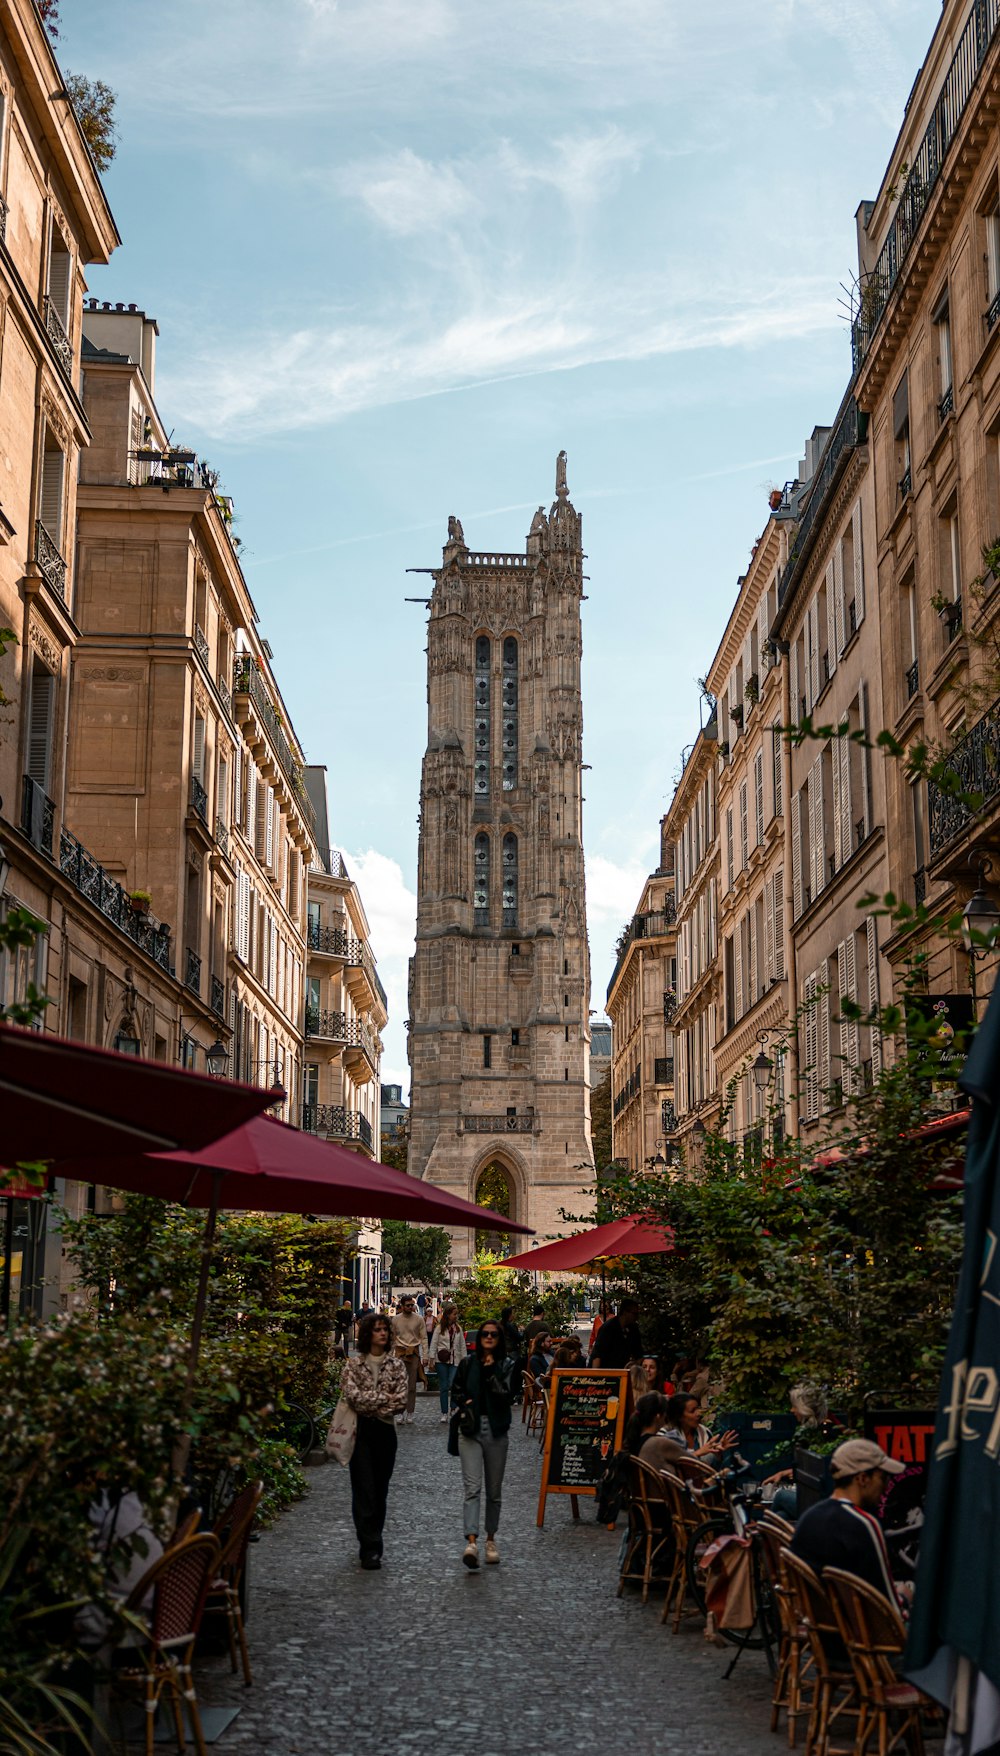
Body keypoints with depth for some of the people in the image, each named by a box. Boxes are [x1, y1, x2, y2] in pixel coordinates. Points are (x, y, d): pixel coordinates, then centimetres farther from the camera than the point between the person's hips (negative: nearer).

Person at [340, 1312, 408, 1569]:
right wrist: (384, 1398, -11)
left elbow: (401, 1401, -5)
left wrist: (369, 1405, -10)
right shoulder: (354, 1363, 0)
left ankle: (372, 1543, 21)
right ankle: (370, 1550, -7)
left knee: (380, 1489, 8)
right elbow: (352, 1394, -13)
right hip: (360, 1432, -2)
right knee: (364, 1489, -6)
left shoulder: (396, 1365, 4)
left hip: (385, 1430, 2)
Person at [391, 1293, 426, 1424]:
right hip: (400, 1352, 0)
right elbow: (392, 1338, 10)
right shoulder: (396, 1319, 4)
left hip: (414, 1352, 0)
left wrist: (425, 1355, -3)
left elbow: (424, 1338, 4)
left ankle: (410, 1413, 10)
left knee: (412, 1385, 3)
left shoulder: (419, 1319, 2)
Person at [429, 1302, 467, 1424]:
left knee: (453, 1385, -14)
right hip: (442, 1360, -1)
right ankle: (444, 1413, 9)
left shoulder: (458, 1328, 9)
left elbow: (462, 1345, 13)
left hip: (454, 1360, 1)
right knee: (443, 1387, 2)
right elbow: (433, 1343, 0)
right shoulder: (439, 1328, 1)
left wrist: (464, 1359, 9)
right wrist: (431, 1358, -6)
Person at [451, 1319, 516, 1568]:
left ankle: (490, 1539, 26)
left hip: (497, 1431, 0)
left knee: (494, 1491, 10)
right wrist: (463, 1404, -3)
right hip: (471, 1429, 0)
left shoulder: (507, 1365, 0)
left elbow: (505, 1394, -13)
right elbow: (456, 1391, 16)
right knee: (472, 1488, -13)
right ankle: (471, 1542, -24)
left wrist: (491, 1370, -13)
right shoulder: (468, 1363, 5)